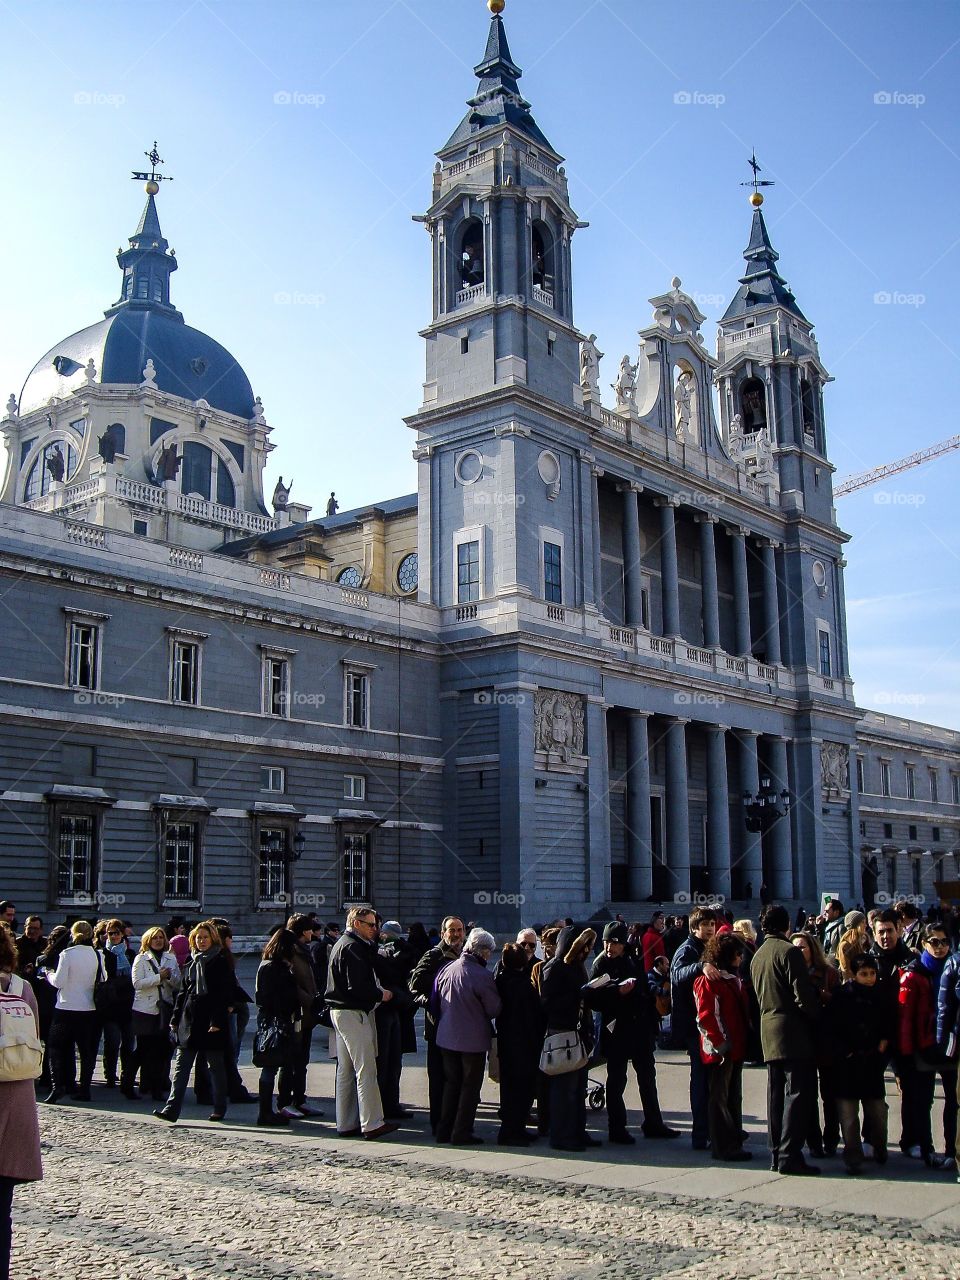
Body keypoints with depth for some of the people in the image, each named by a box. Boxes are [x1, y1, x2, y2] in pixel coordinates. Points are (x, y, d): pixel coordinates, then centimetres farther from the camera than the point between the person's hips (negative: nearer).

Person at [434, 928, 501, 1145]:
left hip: (446, 1037, 5)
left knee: (451, 1083, 17)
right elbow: (494, 1009, -11)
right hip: (473, 1040, -5)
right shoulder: (482, 975, -20)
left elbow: (436, 1002, 9)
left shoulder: (446, 970, -3)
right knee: (470, 1086, 8)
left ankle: (444, 1130, 20)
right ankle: (462, 1132, 9)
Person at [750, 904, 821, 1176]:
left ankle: (777, 1154, 13)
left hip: (769, 1031, 8)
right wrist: (817, 1014, 0)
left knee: (776, 1094, 11)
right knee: (797, 1093, -6)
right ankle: (790, 1155, -9)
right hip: (793, 1032, -8)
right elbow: (803, 995, -15)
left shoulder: (757, 956, 15)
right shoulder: (788, 951, -11)